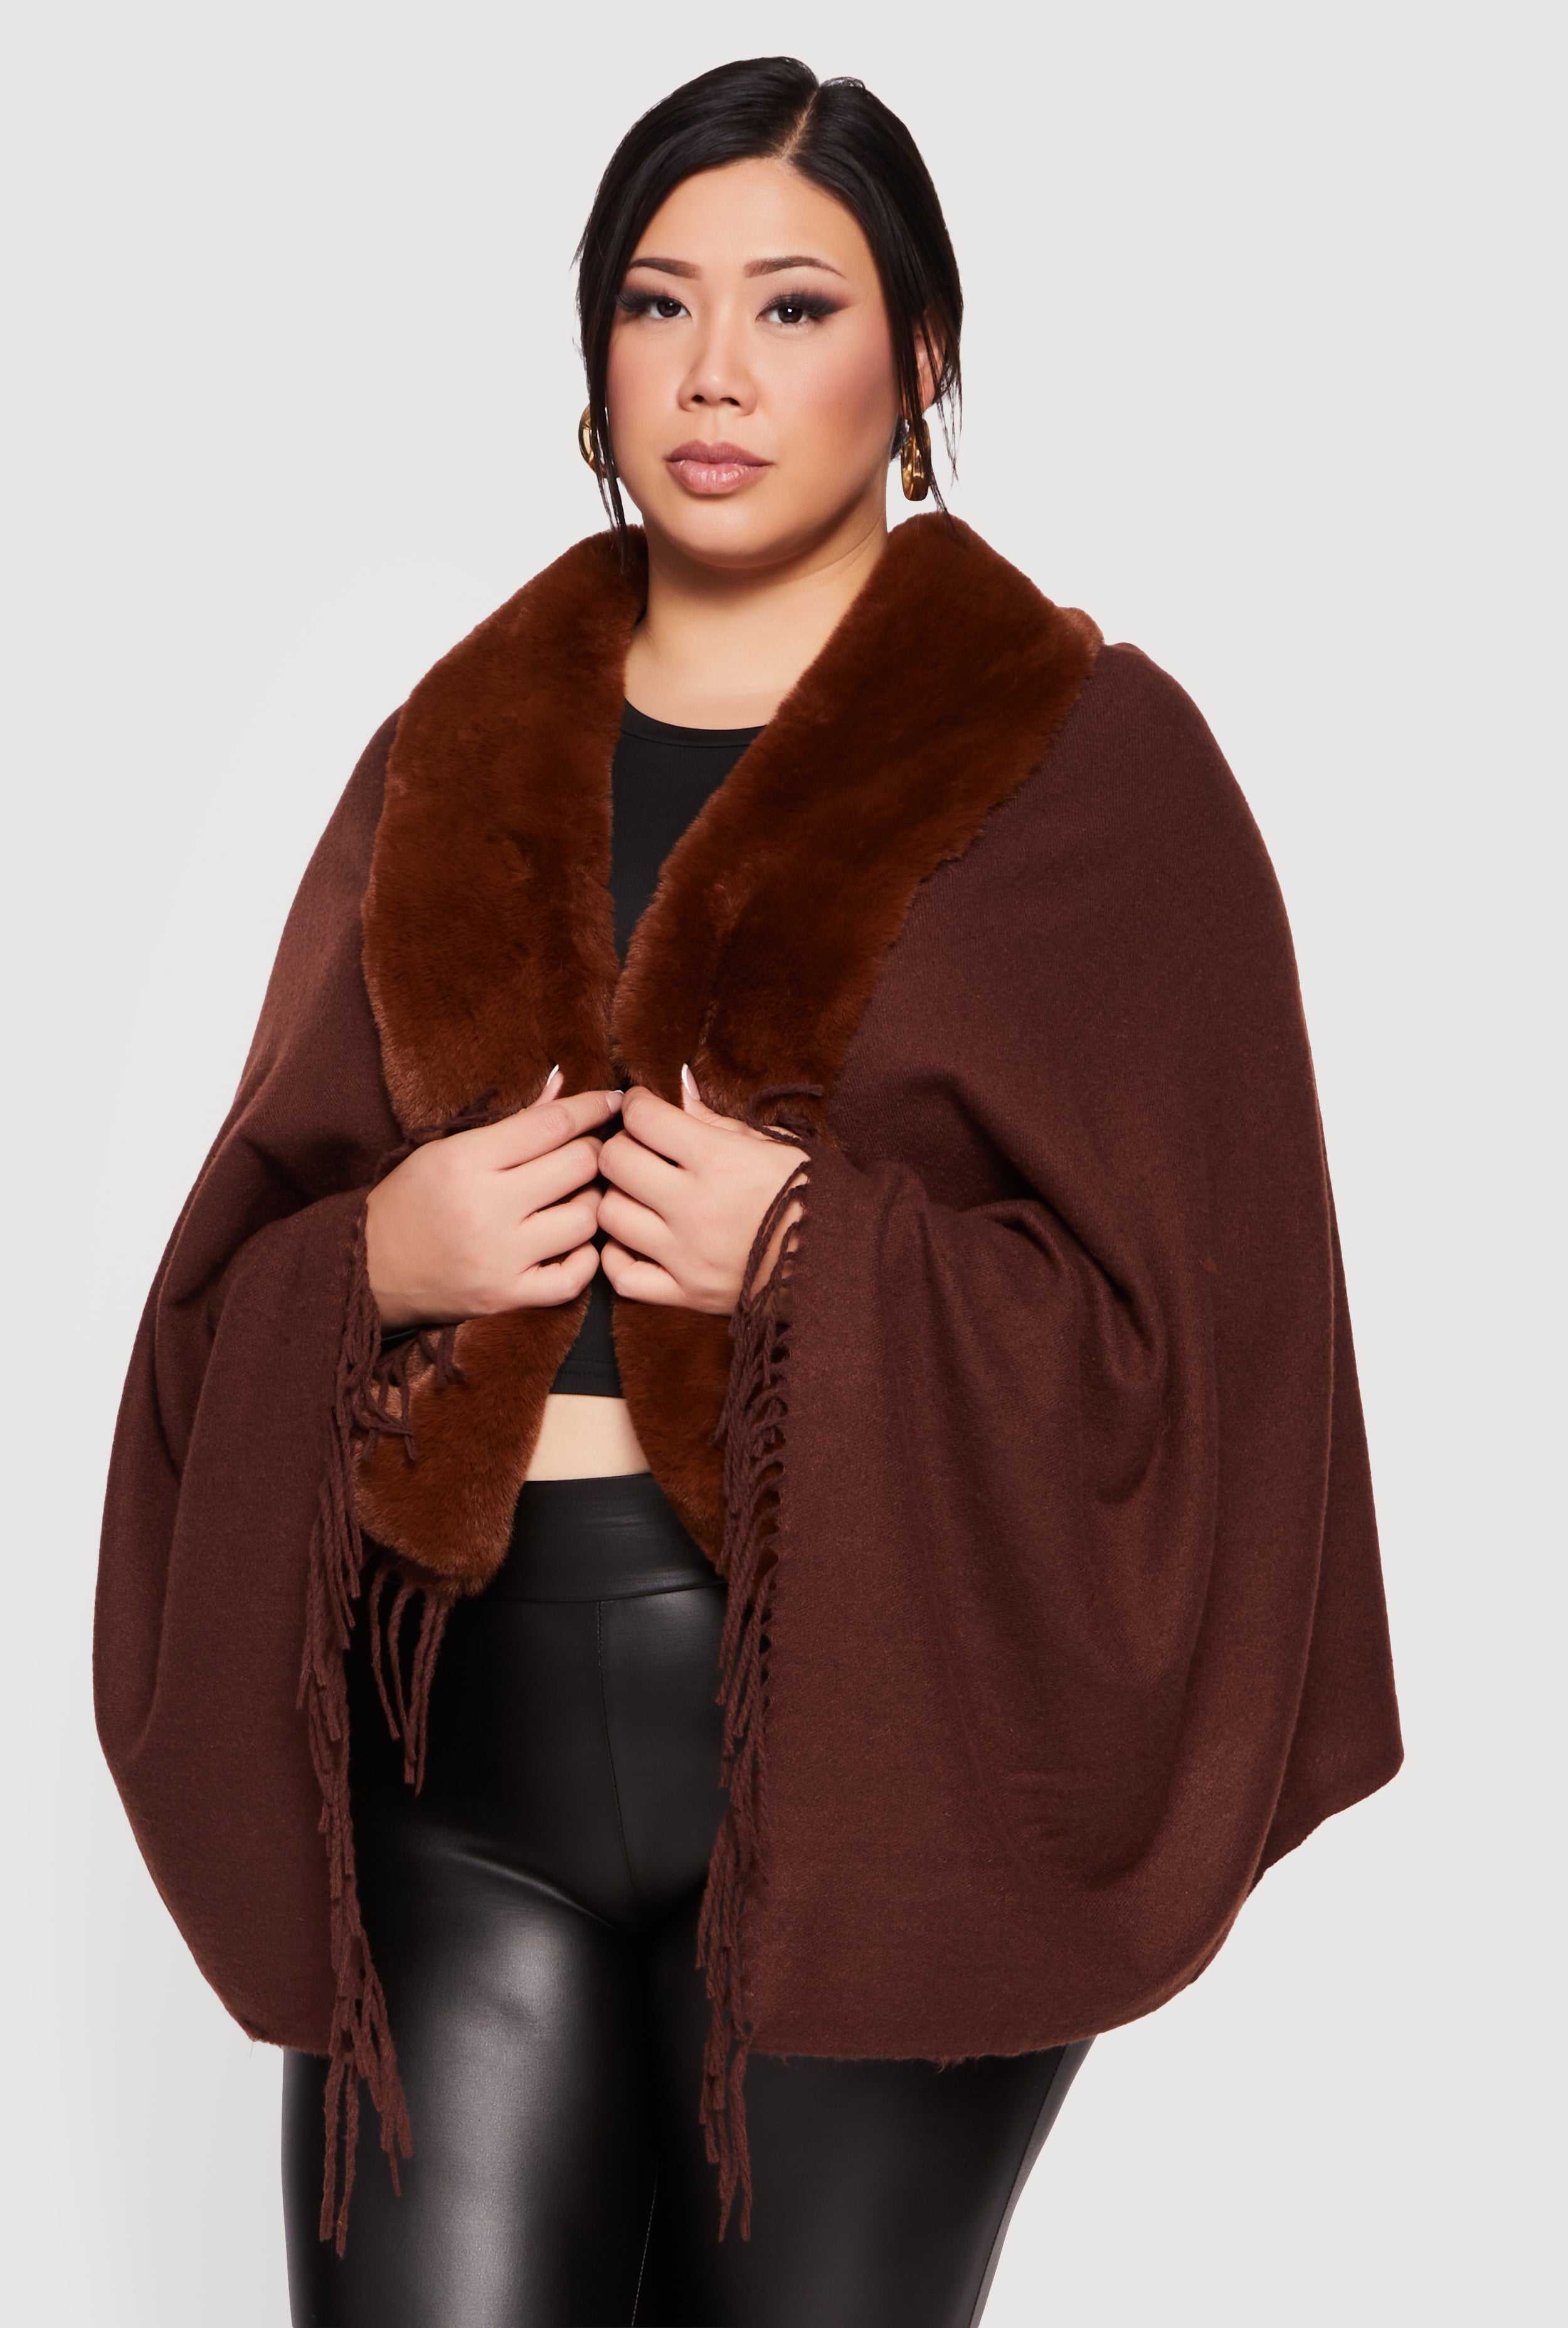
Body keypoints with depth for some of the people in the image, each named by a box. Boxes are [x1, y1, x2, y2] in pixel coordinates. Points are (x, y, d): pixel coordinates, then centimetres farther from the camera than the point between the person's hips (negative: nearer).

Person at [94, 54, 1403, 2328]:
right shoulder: (456, 754, 12)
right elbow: (244, 1252, 13)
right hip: (463, 1720, 3)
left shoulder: (1084, 760, 0)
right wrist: (380, 1255, -9)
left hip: (864, 1722, -3)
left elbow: (1204, 1305, -6)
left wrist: (828, 1264, -18)